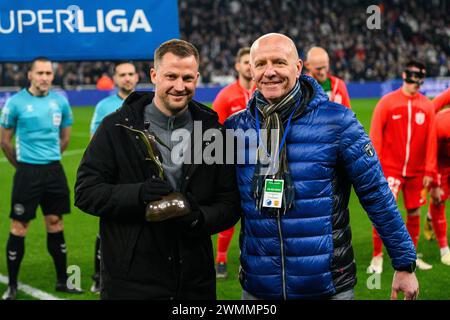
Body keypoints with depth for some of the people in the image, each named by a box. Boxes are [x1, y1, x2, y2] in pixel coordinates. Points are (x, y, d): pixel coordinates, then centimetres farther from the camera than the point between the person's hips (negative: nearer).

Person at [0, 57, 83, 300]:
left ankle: (62, 281, 21)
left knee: (55, 224, 10)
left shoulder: (60, 101, 5)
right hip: (27, 173, -4)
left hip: (54, 170, 4)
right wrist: (22, 164, 9)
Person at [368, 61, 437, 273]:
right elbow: (375, 136, -3)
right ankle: (377, 257, 3)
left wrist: (429, 170, 3)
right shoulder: (387, 102, -3)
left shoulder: (427, 106, 6)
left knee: (414, 213, 10)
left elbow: (431, 140, 7)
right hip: (390, 168, -3)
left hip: (416, 172, 3)